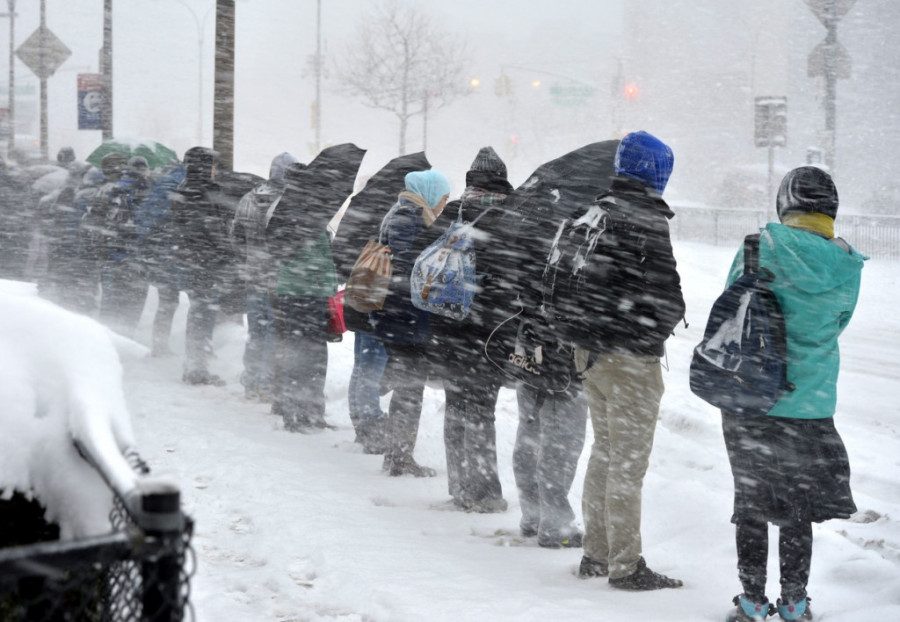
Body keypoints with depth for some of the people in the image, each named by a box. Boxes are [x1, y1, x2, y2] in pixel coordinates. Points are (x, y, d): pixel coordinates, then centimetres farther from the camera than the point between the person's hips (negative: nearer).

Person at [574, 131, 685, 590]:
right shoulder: (646, 218, -17)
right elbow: (665, 290, -19)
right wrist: (665, 321, 1)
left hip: (592, 350, 8)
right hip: (632, 358, -8)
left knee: (604, 453, 18)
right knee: (628, 463, -2)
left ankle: (595, 554, 25)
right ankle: (625, 566, 3)